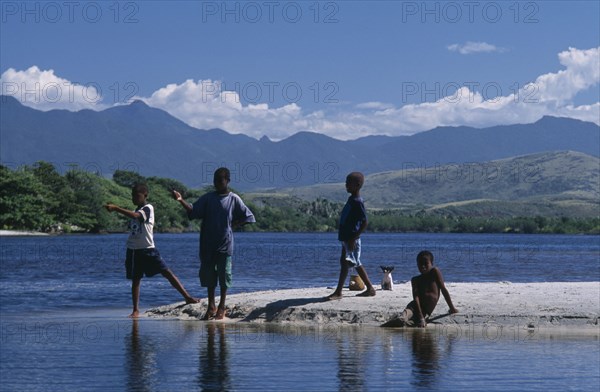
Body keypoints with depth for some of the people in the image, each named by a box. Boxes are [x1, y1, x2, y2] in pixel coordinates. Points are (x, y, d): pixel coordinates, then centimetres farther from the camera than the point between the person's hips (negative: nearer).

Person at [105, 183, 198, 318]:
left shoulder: (148, 208, -9)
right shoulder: (137, 211, 16)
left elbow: (134, 216, -29)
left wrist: (116, 208, -35)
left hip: (148, 250, -7)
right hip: (133, 250, 7)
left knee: (166, 272, -11)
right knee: (135, 280, 6)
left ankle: (187, 297, -12)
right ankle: (136, 310, 11)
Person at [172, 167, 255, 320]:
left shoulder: (233, 199, 1)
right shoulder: (207, 198, 6)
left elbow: (247, 217, 5)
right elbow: (193, 210, -6)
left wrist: (233, 225, -4)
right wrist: (181, 200, -21)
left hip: (225, 245, -2)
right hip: (208, 245, 3)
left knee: (223, 276, 0)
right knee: (208, 275, 6)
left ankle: (221, 308, 9)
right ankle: (211, 306, 16)